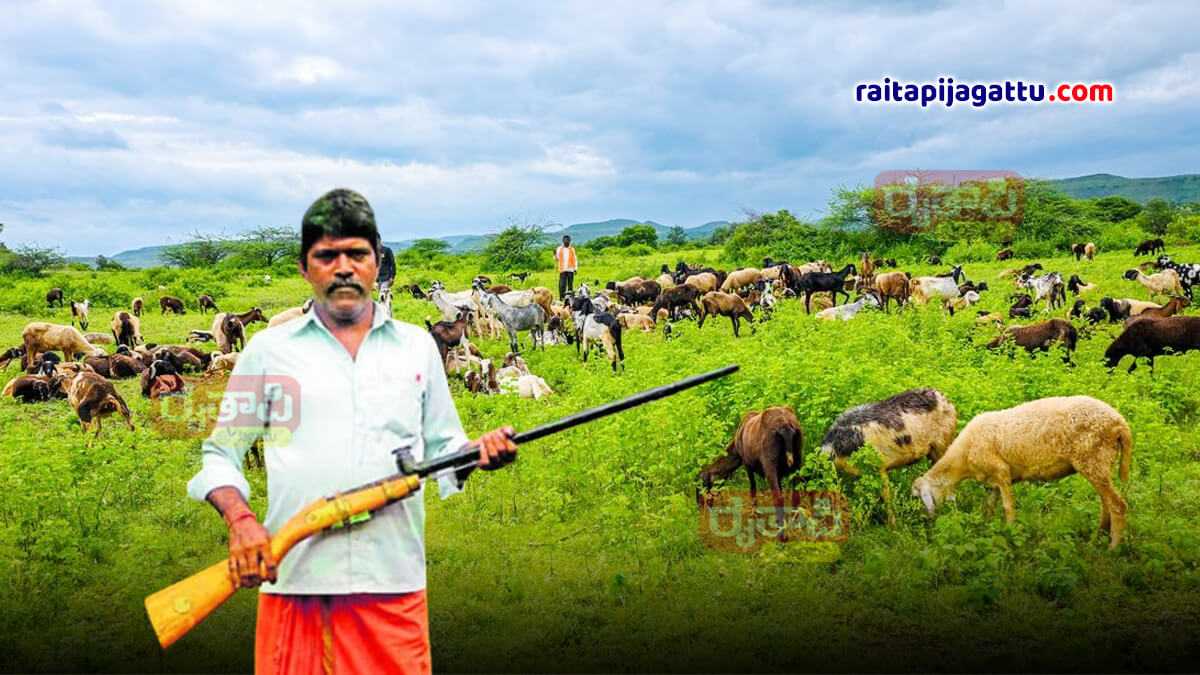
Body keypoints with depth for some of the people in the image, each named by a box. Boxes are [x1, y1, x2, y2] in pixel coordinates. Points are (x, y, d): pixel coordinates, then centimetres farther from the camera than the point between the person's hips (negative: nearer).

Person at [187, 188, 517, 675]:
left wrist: (481, 452, -7)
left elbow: (444, 449, 16)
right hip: (293, 578, -1)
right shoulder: (269, 349, 9)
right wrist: (240, 520, -8)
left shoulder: (417, 346, 14)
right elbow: (220, 454, 10)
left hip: (393, 581, 1)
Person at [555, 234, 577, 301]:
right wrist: (555, 254, -10)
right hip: (562, 270, -1)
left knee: (570, 284, 1)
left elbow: (574, 260, 10)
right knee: (562, 285, -9)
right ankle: (562, 298, -7)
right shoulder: (559, 249, 8)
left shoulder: (572, 249, 10)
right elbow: (556, 259, 8)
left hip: (570, 270, 1)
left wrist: (575, 268, 3)